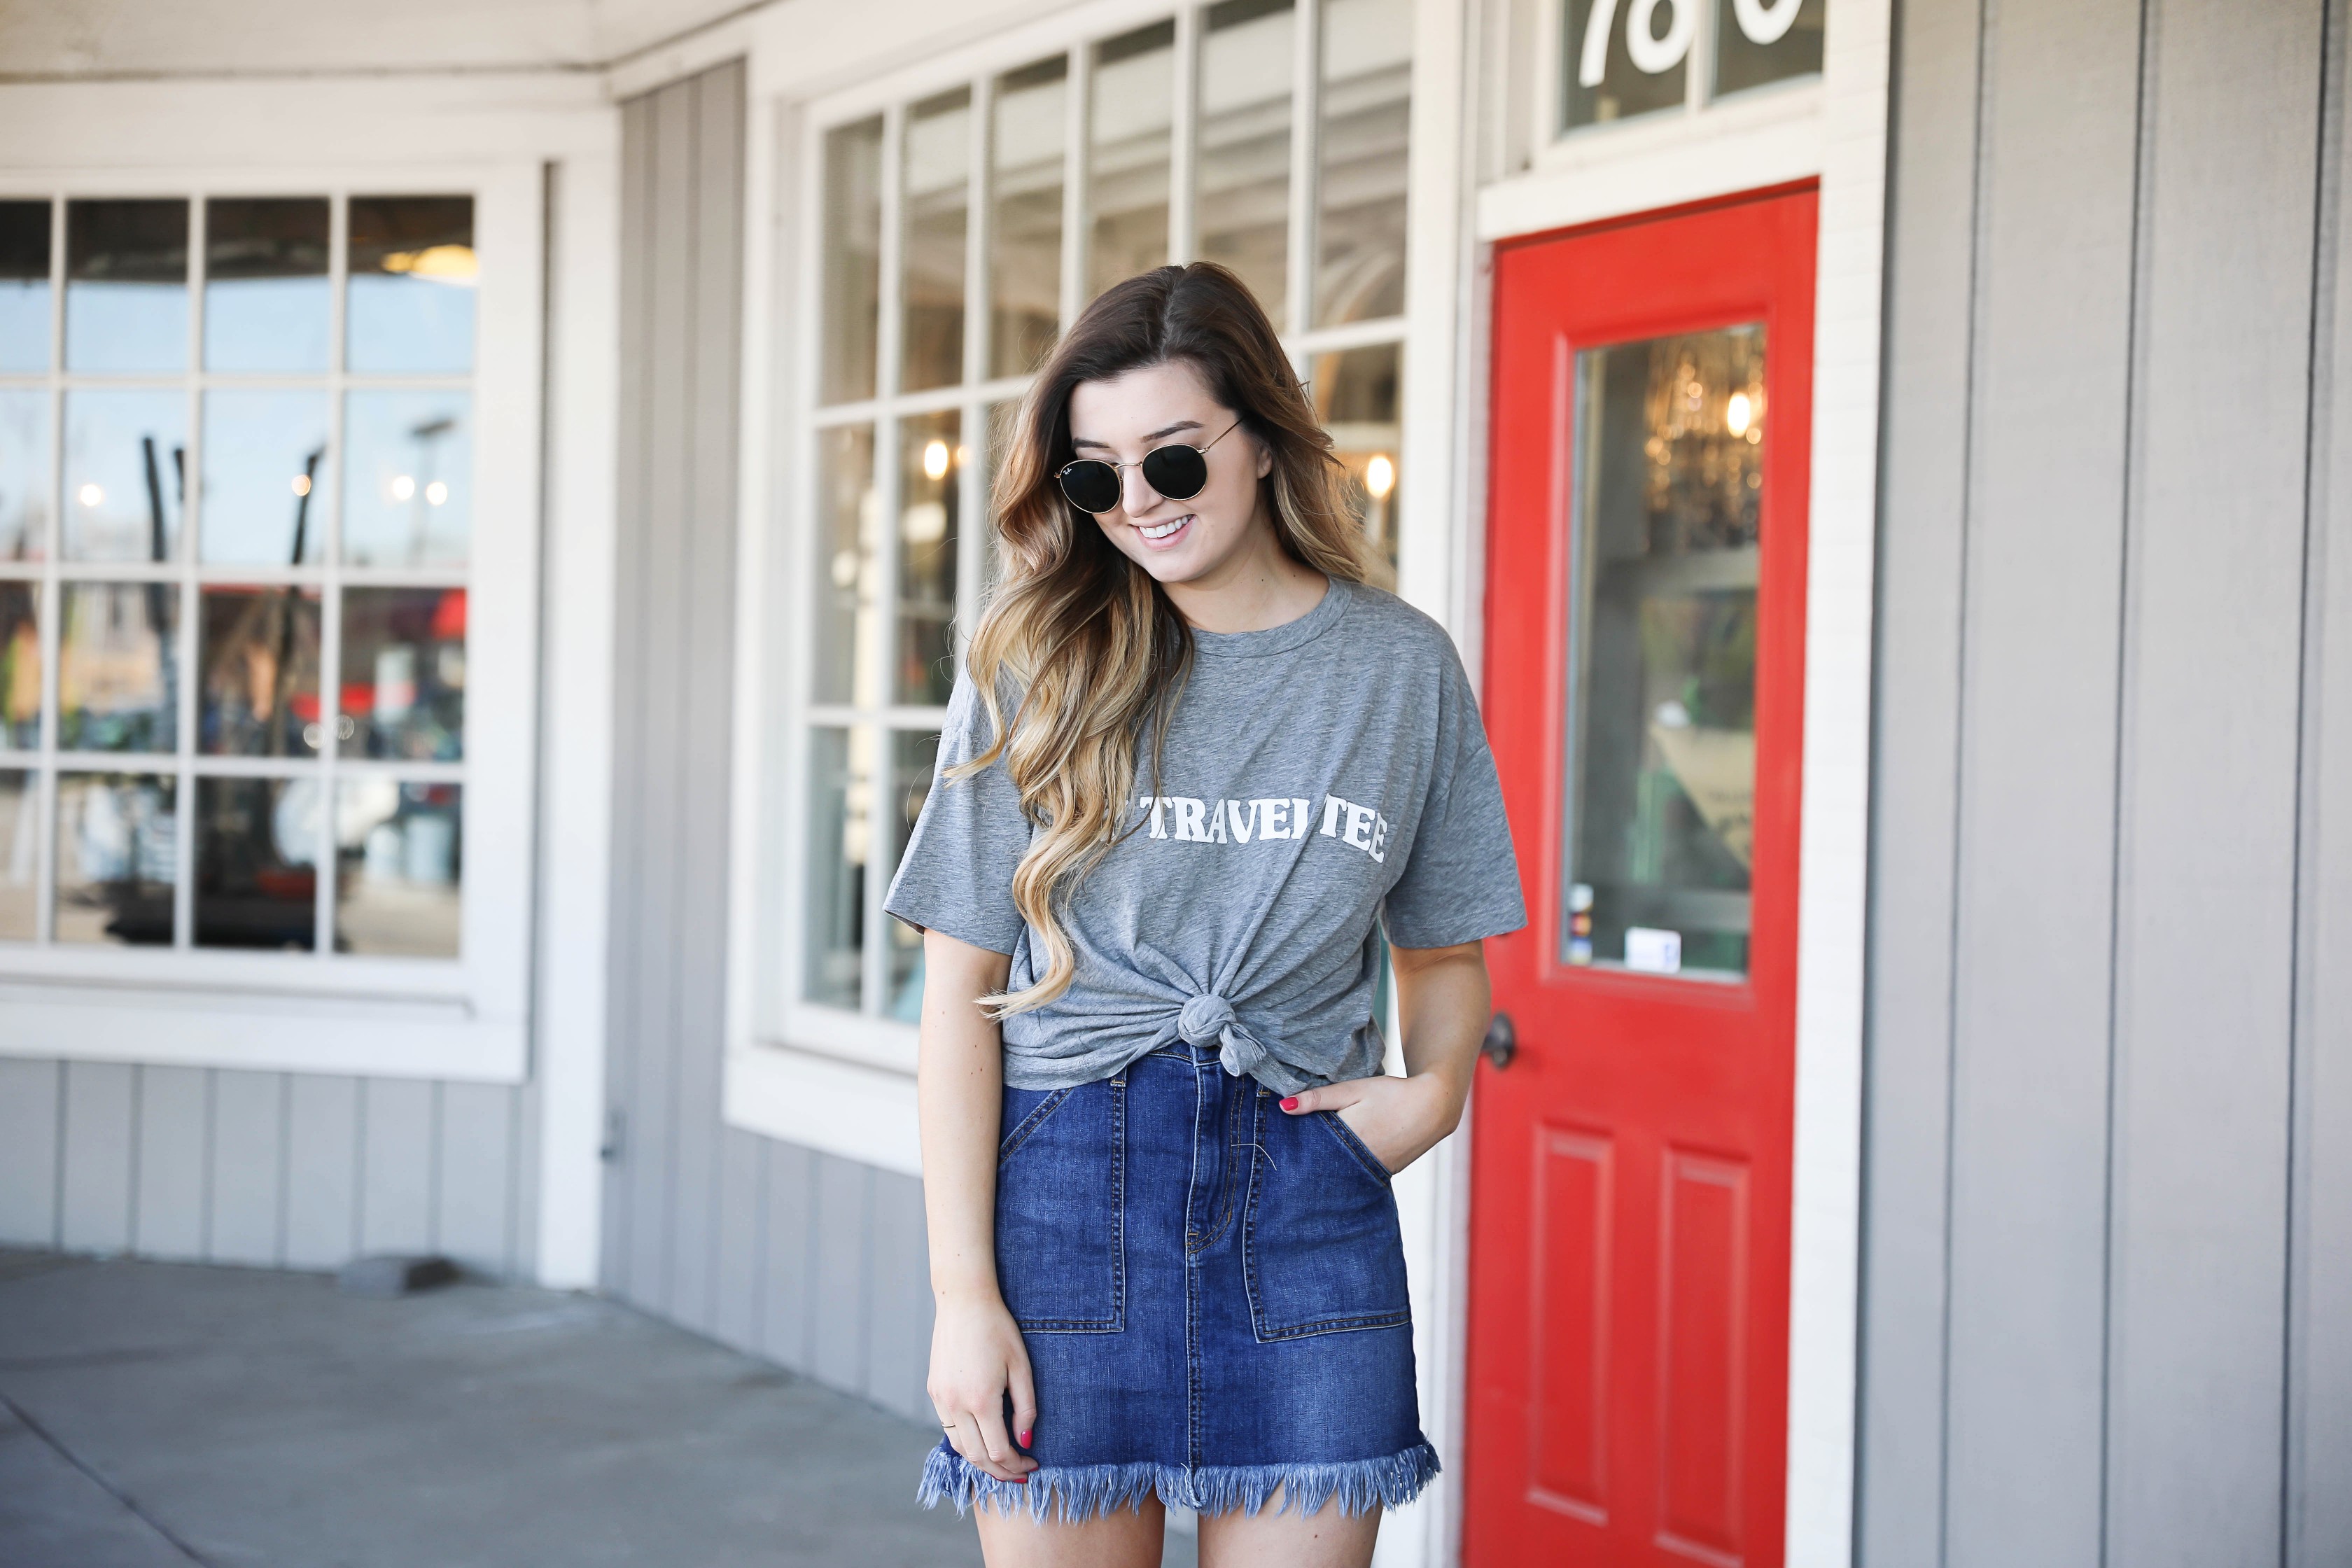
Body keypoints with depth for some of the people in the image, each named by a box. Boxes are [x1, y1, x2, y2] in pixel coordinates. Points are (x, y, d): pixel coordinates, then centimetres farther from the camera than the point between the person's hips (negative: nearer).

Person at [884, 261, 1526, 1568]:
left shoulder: (1405, 666, 5)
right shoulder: (1035, 667, 1)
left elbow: (1444, 951, 17)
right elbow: (962, 989, -1)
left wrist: (1435, 1088, -5)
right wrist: (963, 1291, -6)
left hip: (1309, 1211, 1)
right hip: (1066, 1191, -1)